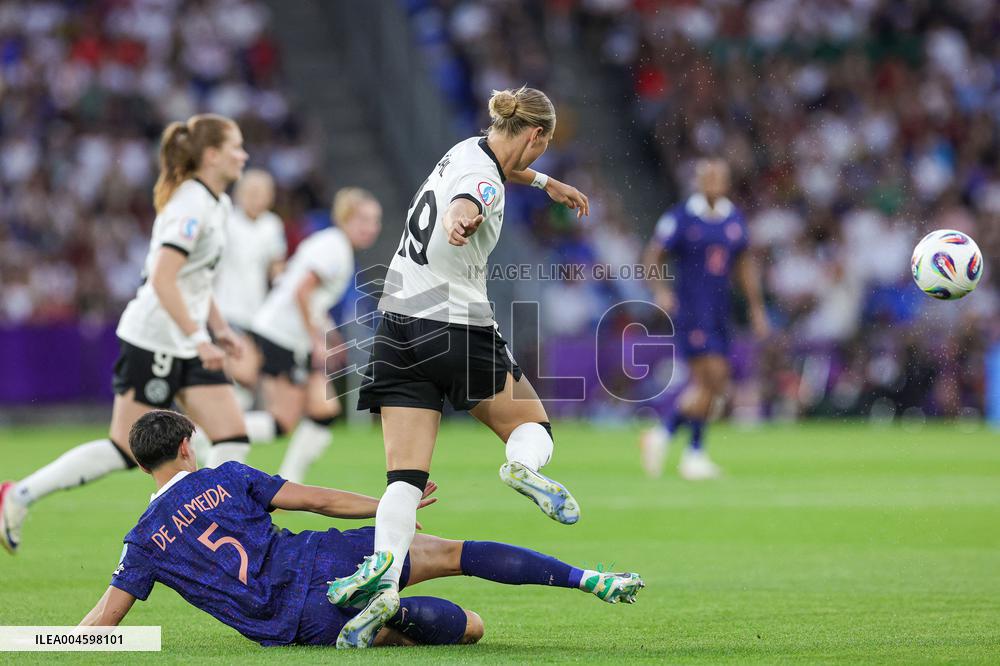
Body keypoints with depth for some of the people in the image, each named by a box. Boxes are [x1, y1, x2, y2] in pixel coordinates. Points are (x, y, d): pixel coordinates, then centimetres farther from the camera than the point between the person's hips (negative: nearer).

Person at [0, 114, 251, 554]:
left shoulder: (217, 204, 13)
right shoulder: (192, 207, -18)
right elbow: (163, 279, -26)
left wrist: (219, 328, 19)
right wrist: (198, 338, -28)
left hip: (186, 344, 9)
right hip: (153, 340, -9)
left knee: (234, 438, -1)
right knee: (126, 448, -4)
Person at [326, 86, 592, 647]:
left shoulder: (469, 150, 12)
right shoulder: (485, 181, -14)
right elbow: (465, 205, -41)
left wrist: (546, 183, 55)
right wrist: (458, 223, -64)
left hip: (399, 326, 7)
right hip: (458, 331, -7)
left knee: (406, 478, -5)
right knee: (534, 425, 16)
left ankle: (385, 572, -28)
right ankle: (525, 465, -18)